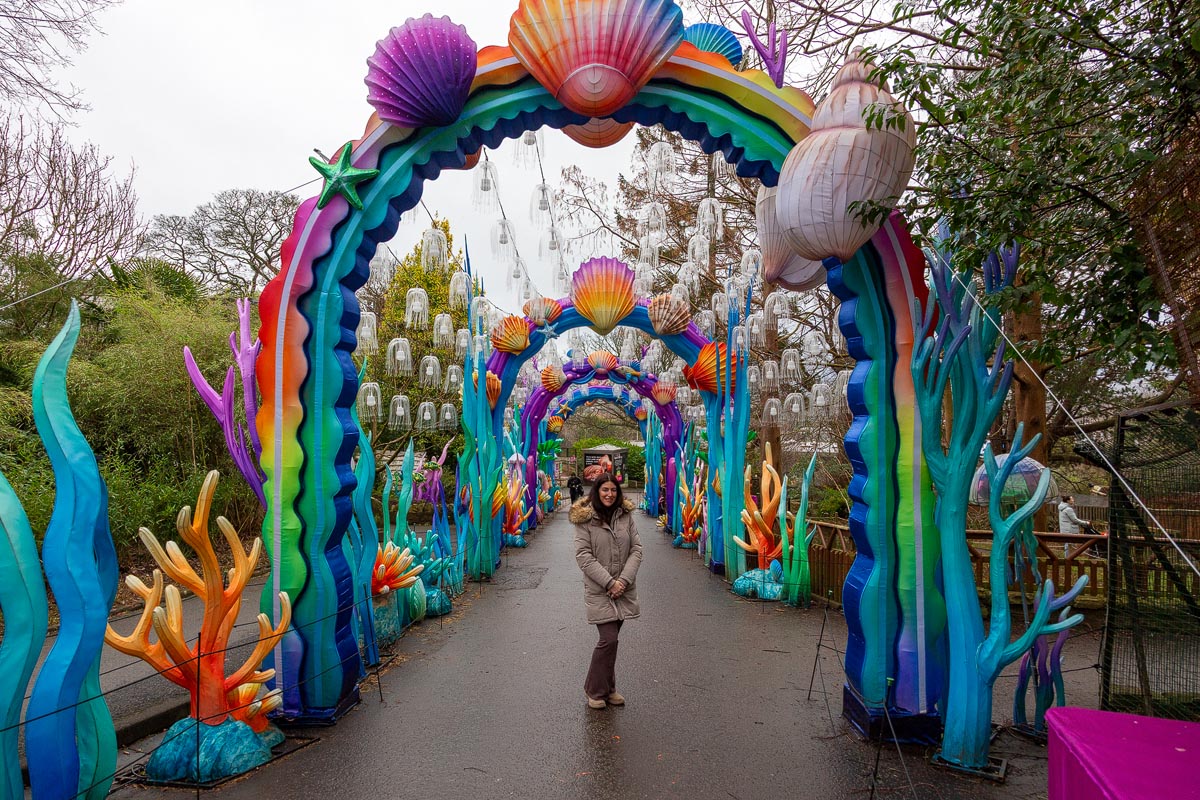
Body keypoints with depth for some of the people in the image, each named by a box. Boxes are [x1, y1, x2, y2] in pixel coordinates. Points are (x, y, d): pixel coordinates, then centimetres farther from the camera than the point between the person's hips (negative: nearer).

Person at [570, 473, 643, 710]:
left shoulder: (626, 515, 5)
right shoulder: (585, 519, -6)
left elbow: (636, 550, 3)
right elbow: (583, 555, -10)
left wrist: (624, 579, -10)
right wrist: (609, 582, -16)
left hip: (623, 589, 4)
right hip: (598, 590, -4)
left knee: (611, 639, 10)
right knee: (608, 639, -8)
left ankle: (608, 688, 26)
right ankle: (595, 690, 11)